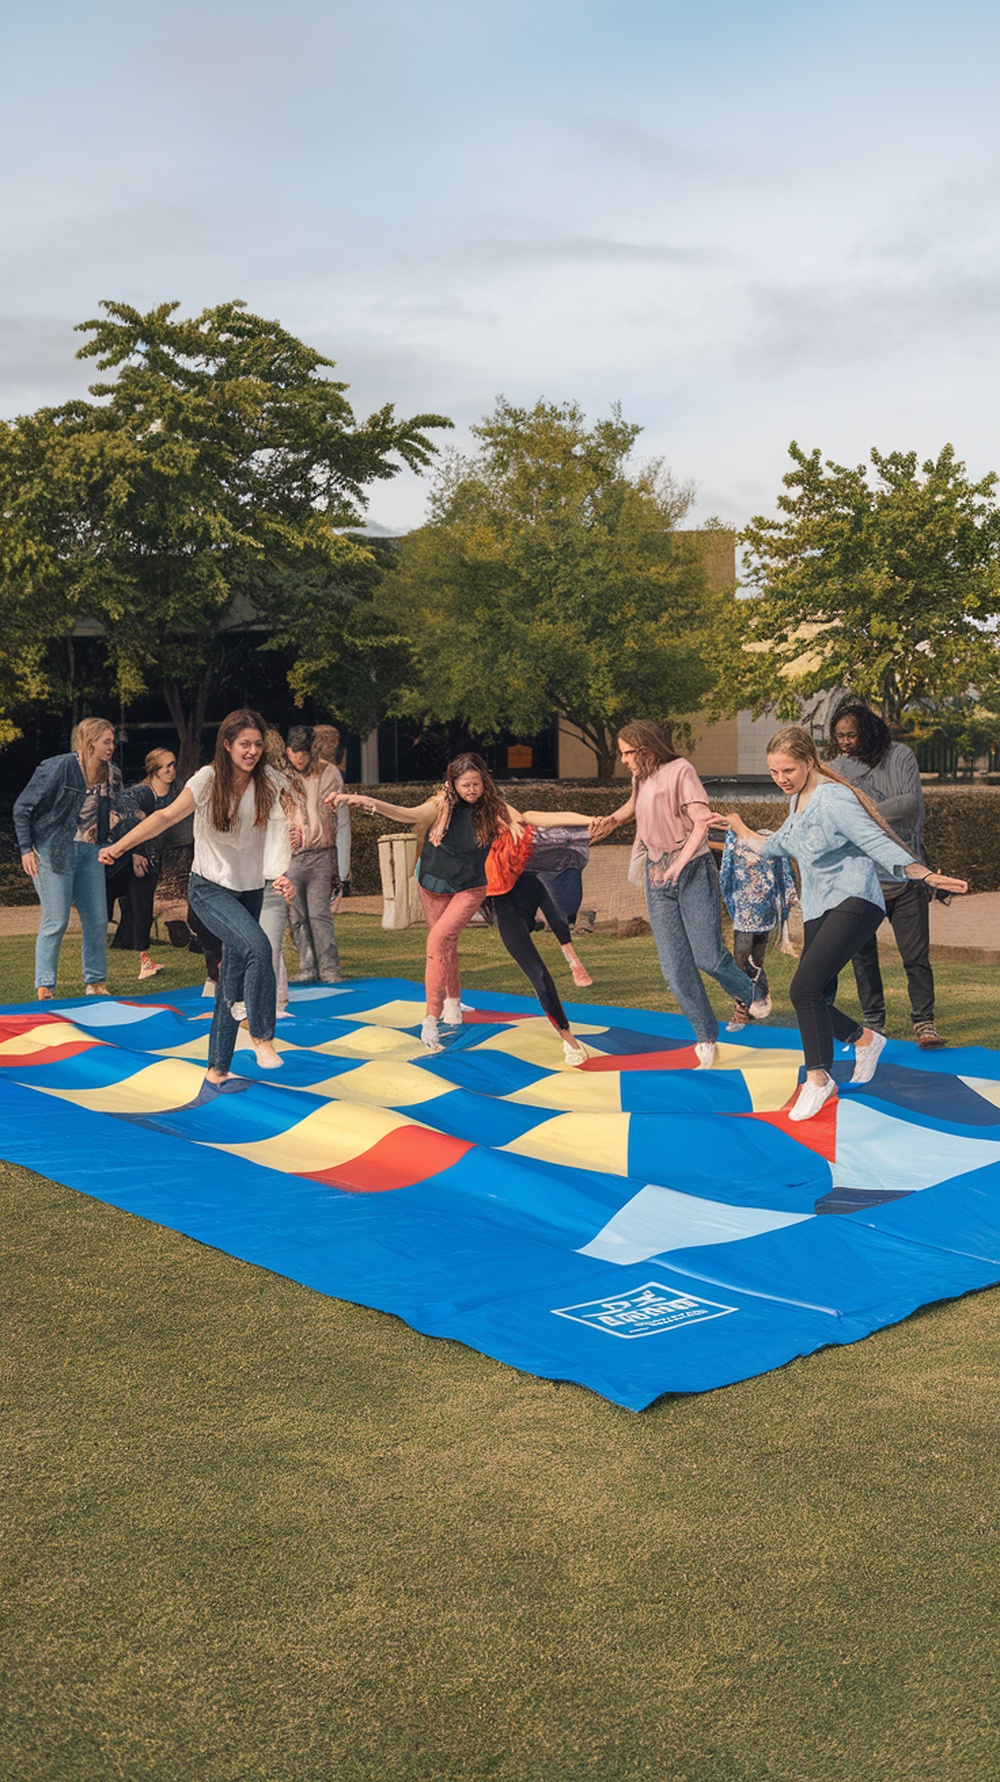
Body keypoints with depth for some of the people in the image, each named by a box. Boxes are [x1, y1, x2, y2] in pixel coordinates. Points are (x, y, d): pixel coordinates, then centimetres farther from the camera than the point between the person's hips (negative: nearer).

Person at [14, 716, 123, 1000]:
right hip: (54, 851, -6)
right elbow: (22, 808, -8)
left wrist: (112, 819, -1)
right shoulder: (58, 768, -13)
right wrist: (26, 849, -12)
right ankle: (44, 989, 2)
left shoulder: (112, 775, 5)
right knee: (56, 921, -7)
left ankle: (96, 983, 17)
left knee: (97, 920, 5)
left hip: (89, 851, 6)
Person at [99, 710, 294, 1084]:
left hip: (250, 890, 4)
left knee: (234, 977, 9)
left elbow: (282, 827, -12)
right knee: (257, 945, -29)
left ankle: (218, 1067, 21)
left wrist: (283, 873, -31)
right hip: (209, 888, -4)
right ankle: (261, 1034, -15)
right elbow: (167, 816, -23)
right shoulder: (209, 779, -13)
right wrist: (120, 846, -36)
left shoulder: (268, 783, -3)